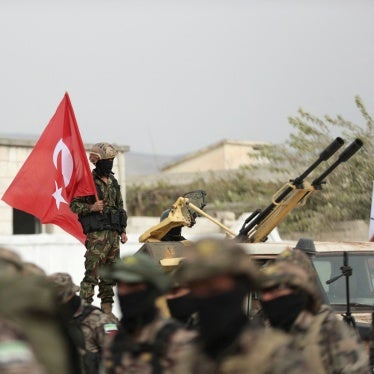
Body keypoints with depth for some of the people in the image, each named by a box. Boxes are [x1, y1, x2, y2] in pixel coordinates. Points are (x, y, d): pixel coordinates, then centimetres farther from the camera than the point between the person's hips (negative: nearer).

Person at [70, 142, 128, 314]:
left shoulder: (113, 182, 16)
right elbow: (74, 205, -6)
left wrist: (123, 231, 17)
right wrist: (91, 207, -21)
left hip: (114, 234, 7)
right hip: (96, 234, -7)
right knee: (92, 272, -11)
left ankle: (107, 309, 15)